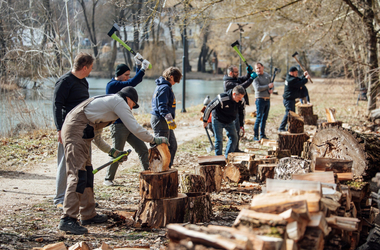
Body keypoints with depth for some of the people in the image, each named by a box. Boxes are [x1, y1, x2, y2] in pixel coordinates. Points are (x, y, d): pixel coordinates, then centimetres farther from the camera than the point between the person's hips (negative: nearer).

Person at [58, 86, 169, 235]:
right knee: (78, 175, -15)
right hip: (77, 132, -11)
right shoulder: (119, 101, 1)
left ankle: (88, 215, 22)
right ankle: (68, 219, -19)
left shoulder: (107, 103, 30)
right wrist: (155, 140, 7)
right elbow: (135, 128, -5)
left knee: (87, 173, 15)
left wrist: (113, 152, 29)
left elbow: (97, 138, 31)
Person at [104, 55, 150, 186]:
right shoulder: (112, 85, -13)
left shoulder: (122, 84, 13)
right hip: (118, 125, -8)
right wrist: (143, 69, -19)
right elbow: (132, 83, -24)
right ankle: (108, 179, 12)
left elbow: (136, 80, 27)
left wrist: (138, 65, 14)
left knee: (143, 149, 5)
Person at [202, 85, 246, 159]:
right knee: (219, 140, -7)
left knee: (234, 137, -1)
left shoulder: (242, 101, -17)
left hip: (230, 122, 5)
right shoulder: (222, 99, -34)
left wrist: (241, 125, 10)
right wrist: (205, 121, -12)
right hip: (218, 120, -5)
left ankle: (228, 157, 9)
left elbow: (241, 112, 4)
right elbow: (209, 107, -23)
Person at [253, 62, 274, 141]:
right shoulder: (255, 77, -7)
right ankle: (255, 136, -4)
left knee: (264, 118, 10)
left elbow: (271, 85, 22)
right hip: (260, 99, -6)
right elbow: (257, 88, -20)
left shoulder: (267, 75, 12)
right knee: (259, 118, -7)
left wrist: (271, 90, -1)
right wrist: (268, 86, -15)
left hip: (267, 99, 6)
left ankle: (262, 135, 18)